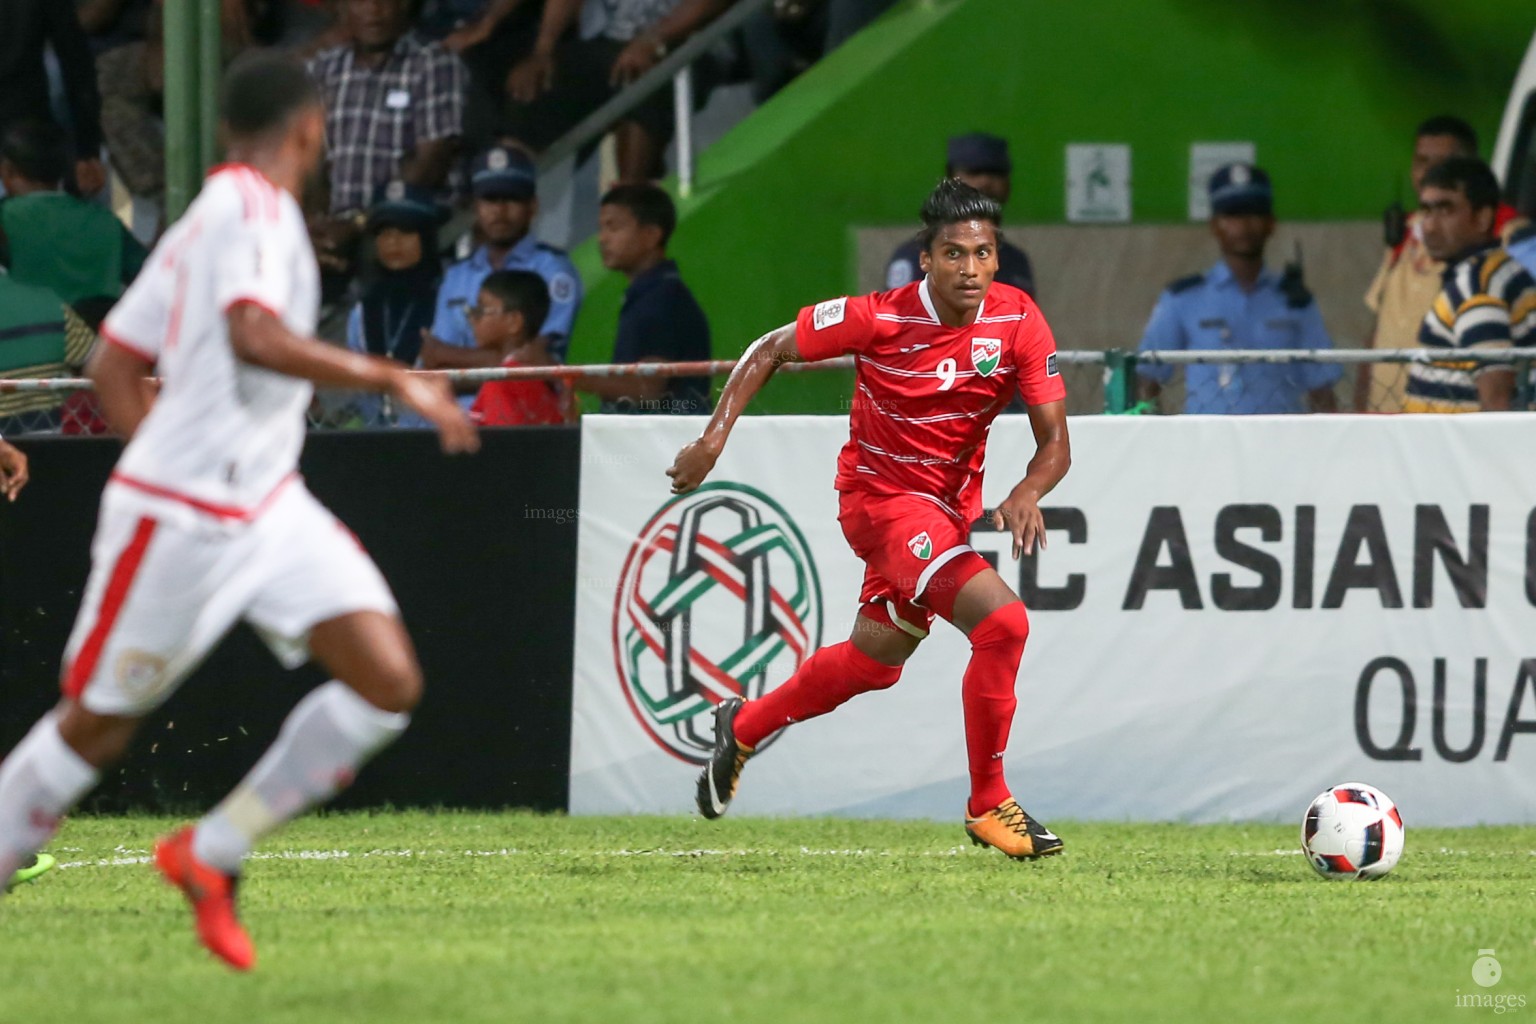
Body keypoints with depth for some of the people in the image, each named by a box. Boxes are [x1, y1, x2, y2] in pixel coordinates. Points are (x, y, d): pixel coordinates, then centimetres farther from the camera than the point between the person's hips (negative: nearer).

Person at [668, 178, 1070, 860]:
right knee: (1002, 622, -24)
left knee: (874, 661, 21)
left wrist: (1027, 493, -33)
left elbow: (1054, 441, -13)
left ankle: (744, 727, 47)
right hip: (881, 495, -6)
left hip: (952, 506, 6)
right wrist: (715, 436, -15)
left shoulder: (1018, 322, -13)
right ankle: (988, 805, -11)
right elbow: (771, 350, -7)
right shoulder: (879, 319, -21)